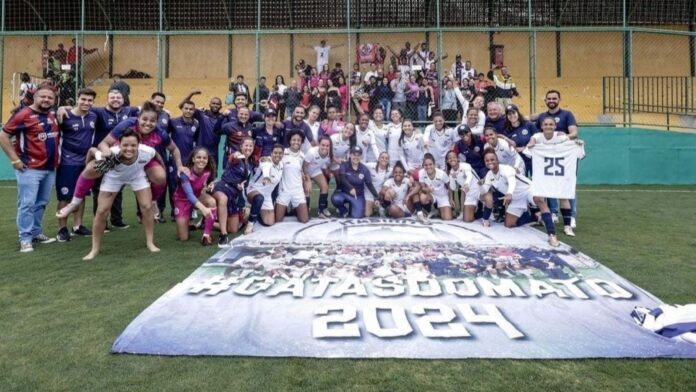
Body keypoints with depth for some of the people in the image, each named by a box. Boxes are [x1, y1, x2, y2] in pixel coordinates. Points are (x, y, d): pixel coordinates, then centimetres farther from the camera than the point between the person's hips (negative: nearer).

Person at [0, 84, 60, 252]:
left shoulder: (53, 115, 9)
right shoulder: (24, 114, -10)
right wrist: (15, 159, -12)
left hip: (50, 168, 6)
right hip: (29, 168, -6)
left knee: (41, 203, 14)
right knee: (27, 204, -3)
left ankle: (36, 232, 25)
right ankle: (25, 238, 3)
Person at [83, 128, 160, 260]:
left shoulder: (146, 152, -39)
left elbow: (156, 155, -13)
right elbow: (91, 150, -21)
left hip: (137, 176, 1)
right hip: (113, 177, -1)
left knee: (147, 206, -8)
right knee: (102, 211, -4)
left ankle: (150, 242, 10)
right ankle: (95, 249, 12)